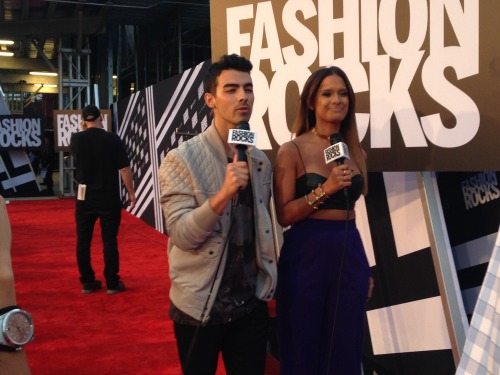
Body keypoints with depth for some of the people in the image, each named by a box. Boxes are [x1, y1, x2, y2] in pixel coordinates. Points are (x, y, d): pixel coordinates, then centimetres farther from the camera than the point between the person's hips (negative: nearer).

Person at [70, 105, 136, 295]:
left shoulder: (76, 139, -1)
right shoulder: (113, 139, -9)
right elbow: (124, 169, -9)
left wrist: (87, 131, 30)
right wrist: (131, 193, 0)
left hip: (85, 197, 2)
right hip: (109, 197, -2)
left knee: (83, 240, 11)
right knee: (110, 240, 3)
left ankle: (87, 282, 16)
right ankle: (112, 283, 8)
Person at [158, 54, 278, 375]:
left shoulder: (261, 162, 4)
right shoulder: (181, 160, -12)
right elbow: (181, 235, -19)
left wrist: (268, 283, 9)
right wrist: (223, 194, -32)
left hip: (252, 305, 4)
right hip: (199, 308, -4)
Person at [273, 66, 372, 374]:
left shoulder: (355, 151, 9)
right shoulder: (293, 150, -7)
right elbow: (284, 215, -10)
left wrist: (365, 267, 17)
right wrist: (324, 189, -22)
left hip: (350, 255, 5)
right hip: (307, 256, -4)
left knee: (345, 348, 14)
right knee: (303, 348, 9)